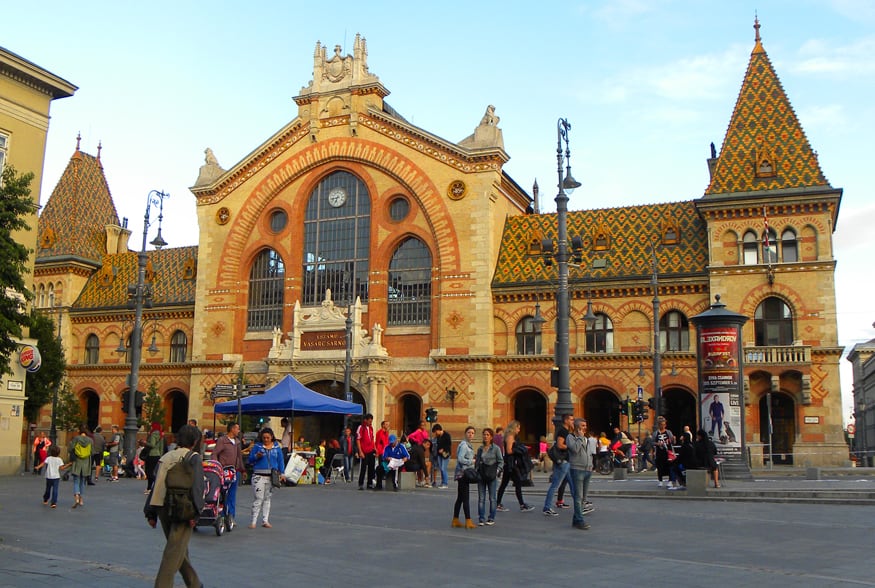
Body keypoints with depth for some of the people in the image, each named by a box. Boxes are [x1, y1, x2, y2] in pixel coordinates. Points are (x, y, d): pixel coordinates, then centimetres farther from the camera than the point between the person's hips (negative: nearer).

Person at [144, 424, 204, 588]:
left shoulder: (165, 457, 13)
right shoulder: (194, 457, -4)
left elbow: (156, 485, 11)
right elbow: (197, 487, -14)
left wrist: (151, 513, 13)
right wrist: (195, 513, -14)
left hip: (162, 508, 7)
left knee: (180, 549, 19)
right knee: (175, 551, 0)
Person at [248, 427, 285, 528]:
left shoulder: (276, 447, 8)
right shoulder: (257, 446, 2)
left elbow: (280, 461, 12)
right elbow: (250, 459, 4)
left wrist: (282, 474, 5)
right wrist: (256, 456, -16)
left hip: (272, 476, 3)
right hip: (259, 476, -3)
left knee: (267, 498, 10)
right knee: (259, 498, -8)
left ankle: (265, 521, 16)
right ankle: (253, 521, -2)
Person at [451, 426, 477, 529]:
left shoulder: (468, 444, 16)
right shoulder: (463, 445, -14)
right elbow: (460, 459, -23)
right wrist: (472, 461, -13)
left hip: (465, 474, 10)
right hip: (463, 473, -10)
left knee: (460, 498, 13)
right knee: (465, 498, -7)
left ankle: (455, 520, 18)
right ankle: (468, 521, -6)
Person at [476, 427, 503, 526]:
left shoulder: (496, 448, -2)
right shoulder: (480, 449, 9)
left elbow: (501, 461, -1)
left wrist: (497, 471, -14)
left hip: (492, 476, -3)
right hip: (481, 475, 3)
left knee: (492, 498, 2)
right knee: (481, 498, 3)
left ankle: (491, 519, 12)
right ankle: (481, 519, 9)